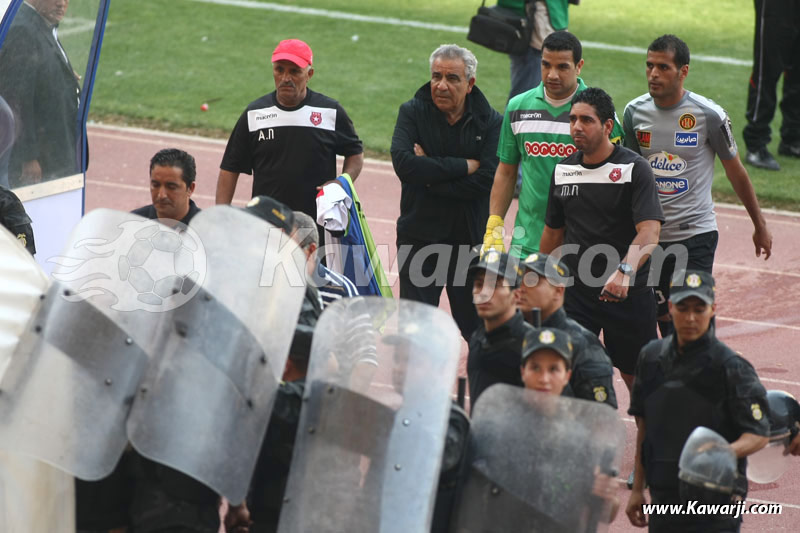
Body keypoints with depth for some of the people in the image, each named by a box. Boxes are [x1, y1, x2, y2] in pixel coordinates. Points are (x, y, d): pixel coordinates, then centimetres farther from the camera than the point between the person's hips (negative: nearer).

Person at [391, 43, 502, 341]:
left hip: (471, 239, 0)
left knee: (478, 326, 7)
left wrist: (431, 176, -15)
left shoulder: (489, 122, -2)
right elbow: (404, 164, -18)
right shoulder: (412, 112, -1)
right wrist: (463, 166, -17)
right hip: (419, 236, 0)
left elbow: (486, 180, -15)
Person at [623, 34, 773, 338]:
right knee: (662, 318, 8)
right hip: (648, 233, 4)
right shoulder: (634, 112, 0)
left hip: (695, 234, -4)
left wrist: (759, 226, 10)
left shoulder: (709, 115, -11)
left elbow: (735, 171, 2)